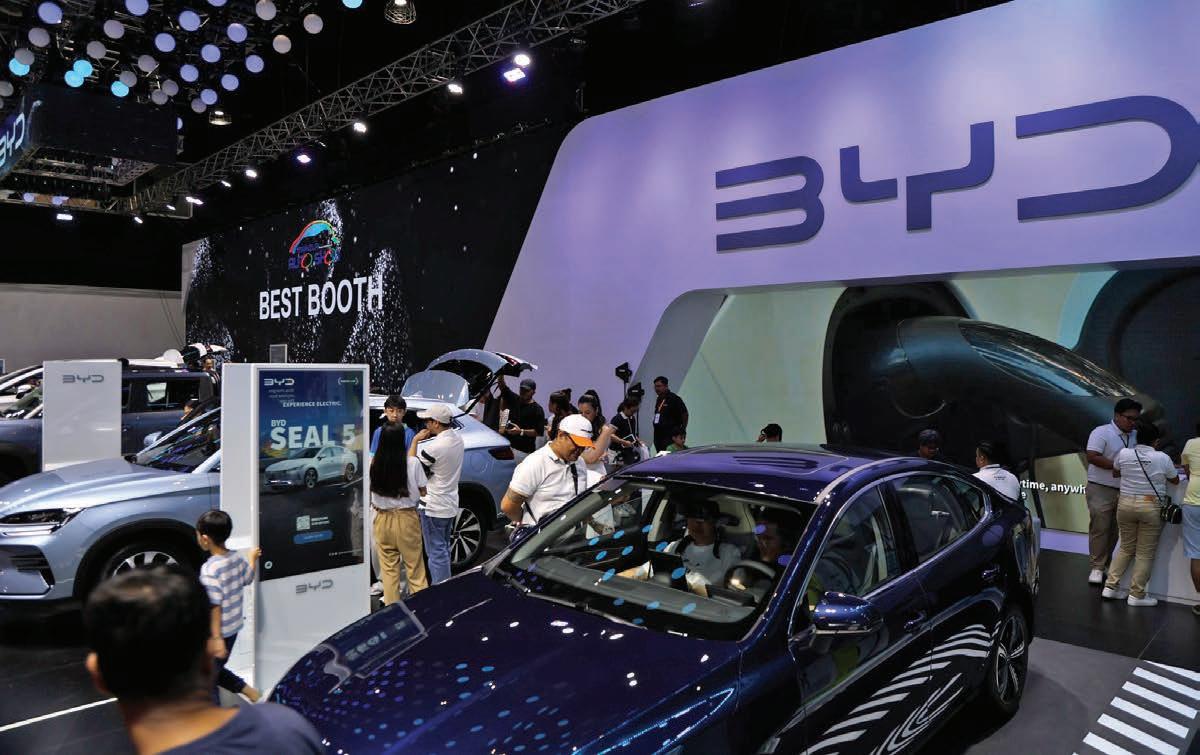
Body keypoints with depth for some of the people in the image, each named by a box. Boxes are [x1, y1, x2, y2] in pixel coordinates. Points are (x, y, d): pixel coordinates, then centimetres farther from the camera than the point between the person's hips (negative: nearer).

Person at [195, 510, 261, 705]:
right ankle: (246, 689, 23)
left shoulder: (210, 569, -24)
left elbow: (214, 606, -24)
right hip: (234, 627, 8)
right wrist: (252, 558, 34)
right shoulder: (237, 559, -3)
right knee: (216, 669, 26)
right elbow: (248, 579, 17)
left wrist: (216, 638, -22)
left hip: (218, 633, -8)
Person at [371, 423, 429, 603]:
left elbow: (372, 490, -1)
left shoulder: (373, 463, -9)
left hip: (383, 519, 2)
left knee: (388, 567, 12)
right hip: (407, 519, -2)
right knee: (414, 565, 9)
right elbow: (422, 492, -6)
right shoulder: (412, 463, -14)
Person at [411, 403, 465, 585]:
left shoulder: (434, 447, -26)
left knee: (436, 551, 0)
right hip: (451, 504, 9)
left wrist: (415, 441, -8)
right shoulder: (457, 438, 0)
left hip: (433, 507, -9)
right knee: (444, 548, 21)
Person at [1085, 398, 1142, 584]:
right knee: (1100, 529, -2)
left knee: (1115, 530, 11)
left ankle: (1106, 564, 24)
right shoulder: (1101, 432, -9)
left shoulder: (1136, 436, 11)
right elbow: (1092, 457, -19)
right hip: (1101, 490, -6)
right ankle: (1097, 567, 4)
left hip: (1124, 491, 6)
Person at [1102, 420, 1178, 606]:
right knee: (1145, 553, 6)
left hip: (1125, 504, 3)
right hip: (1151, 507, -3)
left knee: (1126, 547, 16)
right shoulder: (1162, 458, -7)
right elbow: (1175, 480, 10)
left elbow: (1115, 473, 17)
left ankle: (1110, 586, 13)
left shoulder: (1123, 454, -1)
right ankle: (1136, 595, 8)